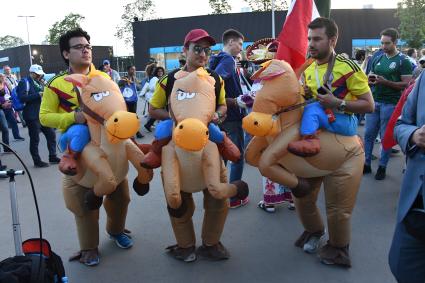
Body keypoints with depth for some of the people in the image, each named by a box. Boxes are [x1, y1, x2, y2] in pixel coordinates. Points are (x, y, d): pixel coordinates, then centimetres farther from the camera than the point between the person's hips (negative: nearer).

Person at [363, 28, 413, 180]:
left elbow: (406, 84, -10)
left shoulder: (403, 61, -4)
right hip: (373, 101, 5)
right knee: (368, 134, 7)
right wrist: (370, 78, -3)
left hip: (390, 104, -5)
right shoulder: (377, 59, 12)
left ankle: (382, 167, 15)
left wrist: (386, 82, -20)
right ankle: (366, 164, 18)